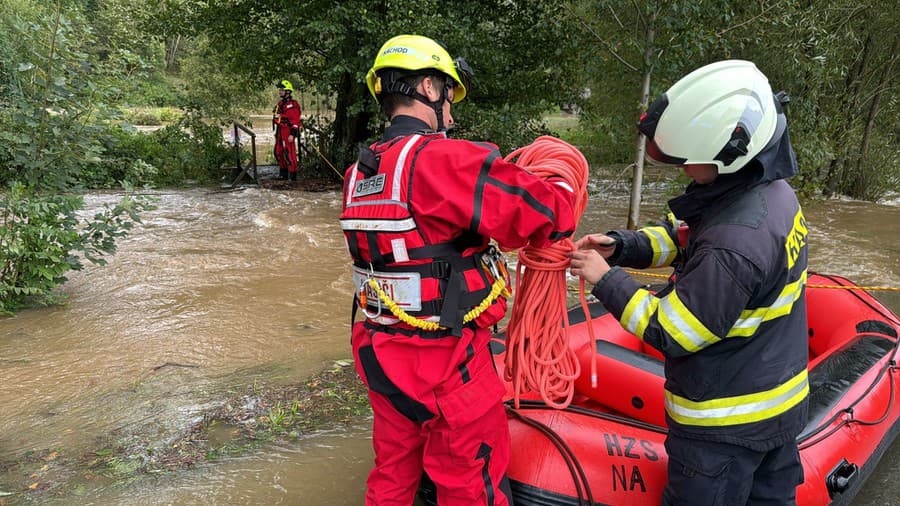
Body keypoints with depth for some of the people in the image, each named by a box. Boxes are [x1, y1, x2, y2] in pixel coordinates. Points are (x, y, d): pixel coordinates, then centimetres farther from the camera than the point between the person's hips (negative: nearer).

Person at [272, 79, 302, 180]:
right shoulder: (280, 104, 17)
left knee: (289, 153, -10)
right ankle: (283, 173, 24)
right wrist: (276, 132, 23)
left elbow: (295, 121, -17)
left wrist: (292, 134, -22)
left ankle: (292, 175, -5)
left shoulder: (292, 105, -12)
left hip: (288, 133, -10)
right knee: (279, 152, 13)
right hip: (280, 133, 10)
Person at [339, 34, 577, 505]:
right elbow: (547, 214, -21)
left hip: (378, 351, 8)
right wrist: (563, 184, 2)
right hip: (444, 360, -8)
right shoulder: (444, 159, -20)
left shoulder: (359, 173, 5)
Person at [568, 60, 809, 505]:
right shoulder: (771, 190, -5)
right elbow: (679, 236, 6)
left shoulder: (735, 246, -35)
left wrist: (606, 279, -17)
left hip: (726, 426, -9)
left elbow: (670, 332, -24)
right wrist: (620, 246, -8)